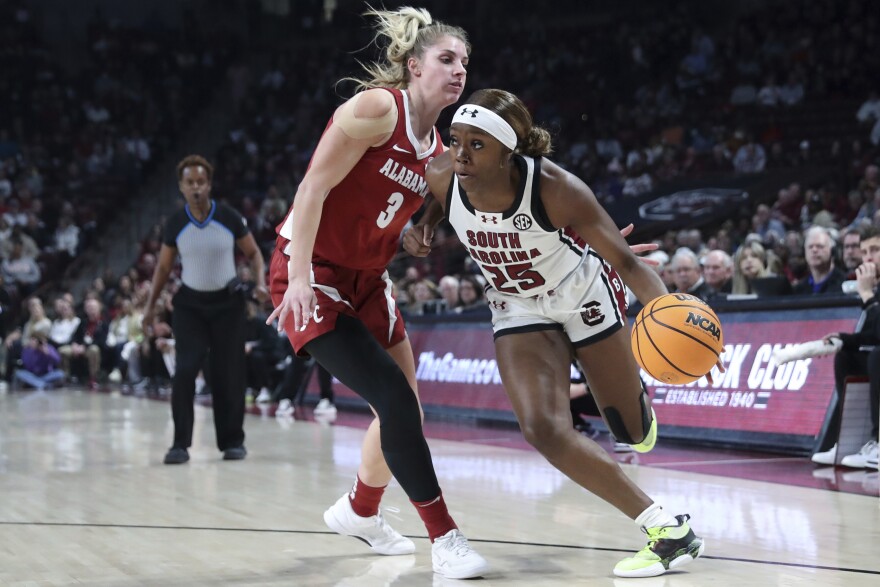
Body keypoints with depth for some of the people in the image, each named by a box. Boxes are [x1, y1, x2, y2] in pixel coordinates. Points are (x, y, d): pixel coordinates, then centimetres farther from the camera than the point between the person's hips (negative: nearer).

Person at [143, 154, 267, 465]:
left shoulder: (229, 217, -10)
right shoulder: (175, 223, -6)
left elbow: (253, 253, 2)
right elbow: (163, 267, 6)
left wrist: (261, 283, -15)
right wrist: (150, 306, 3)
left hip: (227, 301, 0)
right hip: (190, 303, 1)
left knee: (228, 374, 0)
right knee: (184, 371, -12)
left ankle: (232, 441, 13)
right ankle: (180, 443, -7)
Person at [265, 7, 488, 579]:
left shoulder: (438, 152, 7)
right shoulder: (376, 108, -16)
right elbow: (312, 190, -20)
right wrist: (300, 278, -29)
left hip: (368, 279, 8)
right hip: (312, 273, -8)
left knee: (404, 412, 12)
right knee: (395, 397, -17)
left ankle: (360, 511, 37)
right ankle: (444, 537, -9)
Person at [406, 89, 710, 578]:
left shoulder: (555, 189, -34)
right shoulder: (442, 177, -24)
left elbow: (626, 260, -29)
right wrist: (425, 224, -17)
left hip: (584, 295, -2)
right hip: (519, 309, 3)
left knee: (632, 430, 7)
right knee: (543, 429, -18)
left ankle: (638, 394, 46)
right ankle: (667, 528, -11)